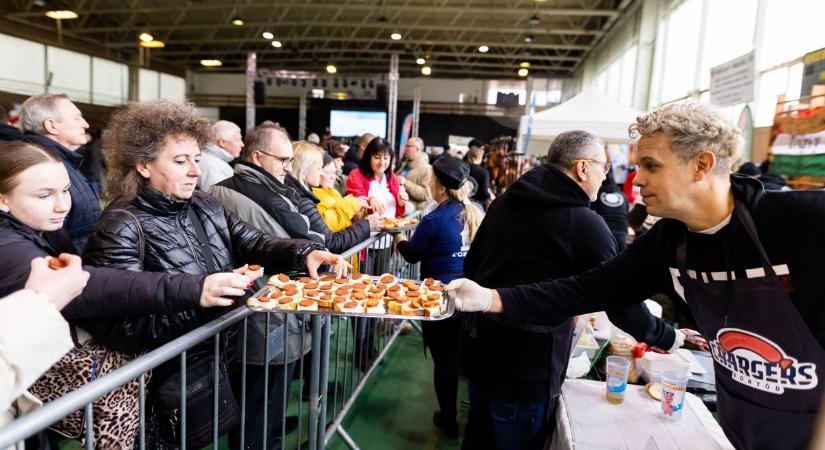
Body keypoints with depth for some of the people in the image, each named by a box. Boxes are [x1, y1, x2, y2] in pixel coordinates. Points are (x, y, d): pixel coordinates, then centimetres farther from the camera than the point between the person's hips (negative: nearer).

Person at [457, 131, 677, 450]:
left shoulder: (506, 201, 4)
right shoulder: (584, 223, -15)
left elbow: (472, 266, 10)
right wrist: (665, 337, 6)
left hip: (477, 350, 7)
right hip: (525, 365, -7)